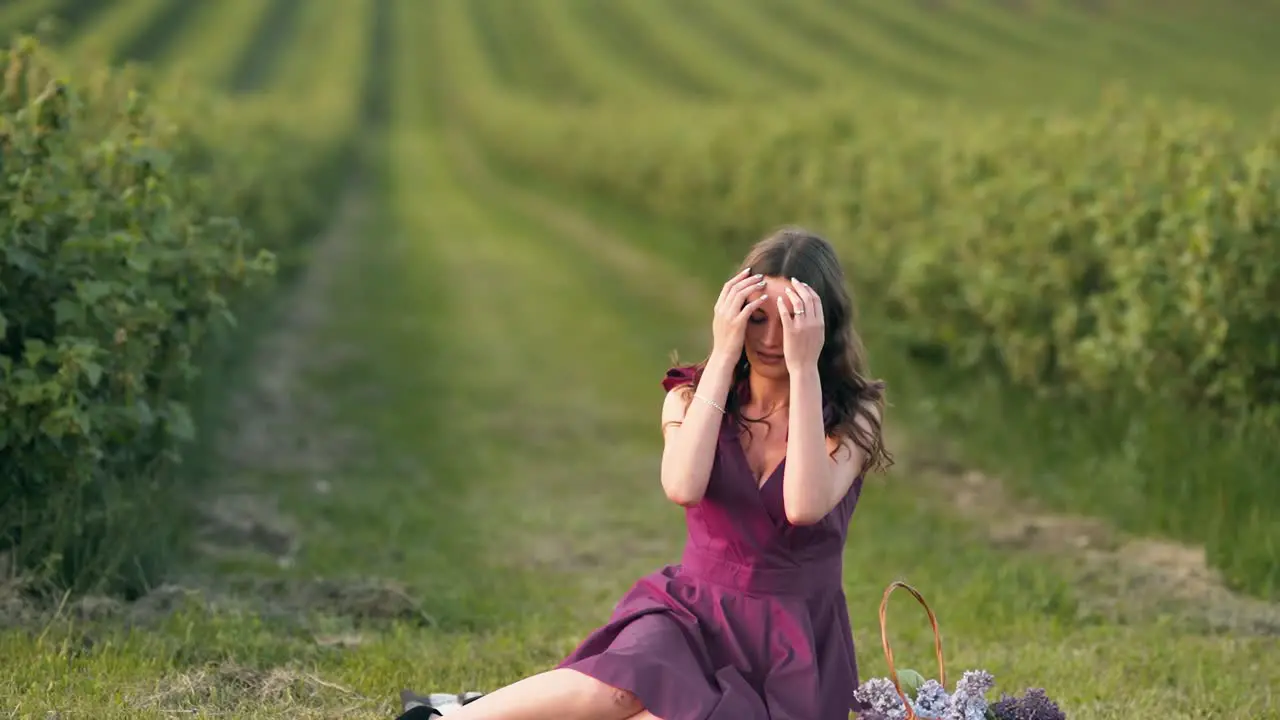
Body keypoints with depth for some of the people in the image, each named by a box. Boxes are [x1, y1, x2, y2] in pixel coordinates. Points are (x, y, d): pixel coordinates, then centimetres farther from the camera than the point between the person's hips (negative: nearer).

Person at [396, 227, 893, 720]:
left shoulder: (852, 416, -4)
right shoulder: (693, 396, 4)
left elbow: (805, 506, -26)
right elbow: (682, 488, -19)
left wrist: (804, 369, -24)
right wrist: (722, 357, -18)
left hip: (791, 649, -2)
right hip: (694, 612, 2)